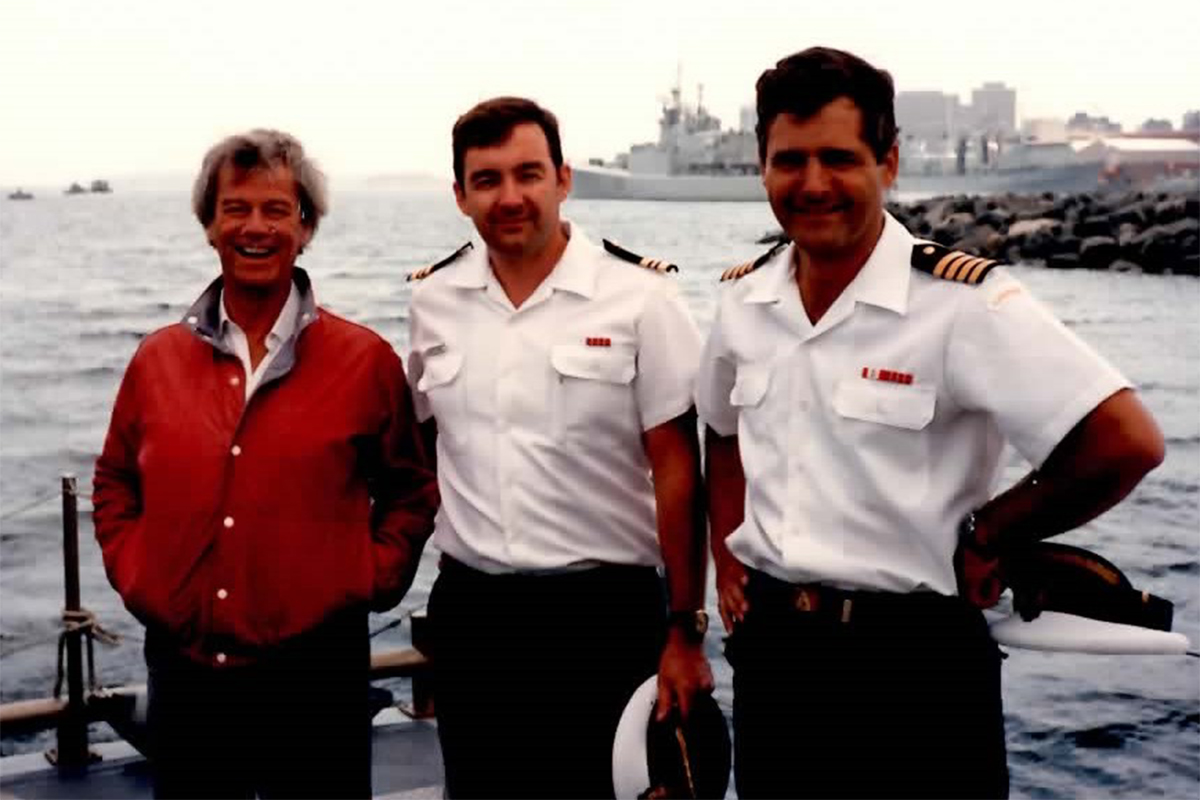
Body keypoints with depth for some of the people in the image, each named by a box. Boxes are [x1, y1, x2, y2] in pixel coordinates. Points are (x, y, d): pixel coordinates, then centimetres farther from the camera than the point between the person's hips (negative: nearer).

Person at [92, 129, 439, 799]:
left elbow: (411, 491, 8)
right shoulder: (158, 359, 6)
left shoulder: (366, 359, -1)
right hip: (183, 668, 3)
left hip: (316, 670, -2)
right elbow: (115, 486, 18)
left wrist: (367, 581, -4)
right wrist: (133, 577, 5)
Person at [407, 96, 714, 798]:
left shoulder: (639, 296, -8)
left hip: (605, 610, -3)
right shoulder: (432, 299, 5)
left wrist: (687, 631, -10)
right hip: (470, 608, 4)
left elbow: (676, 469, -9)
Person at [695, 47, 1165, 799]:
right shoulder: (743, 299, 4)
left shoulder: (963, 302, -15)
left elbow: (1127, 442, -20)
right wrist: (728, 551, 7)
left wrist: (983, 541, -11)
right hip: (769, 651, 6)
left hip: (916, 667, -5)